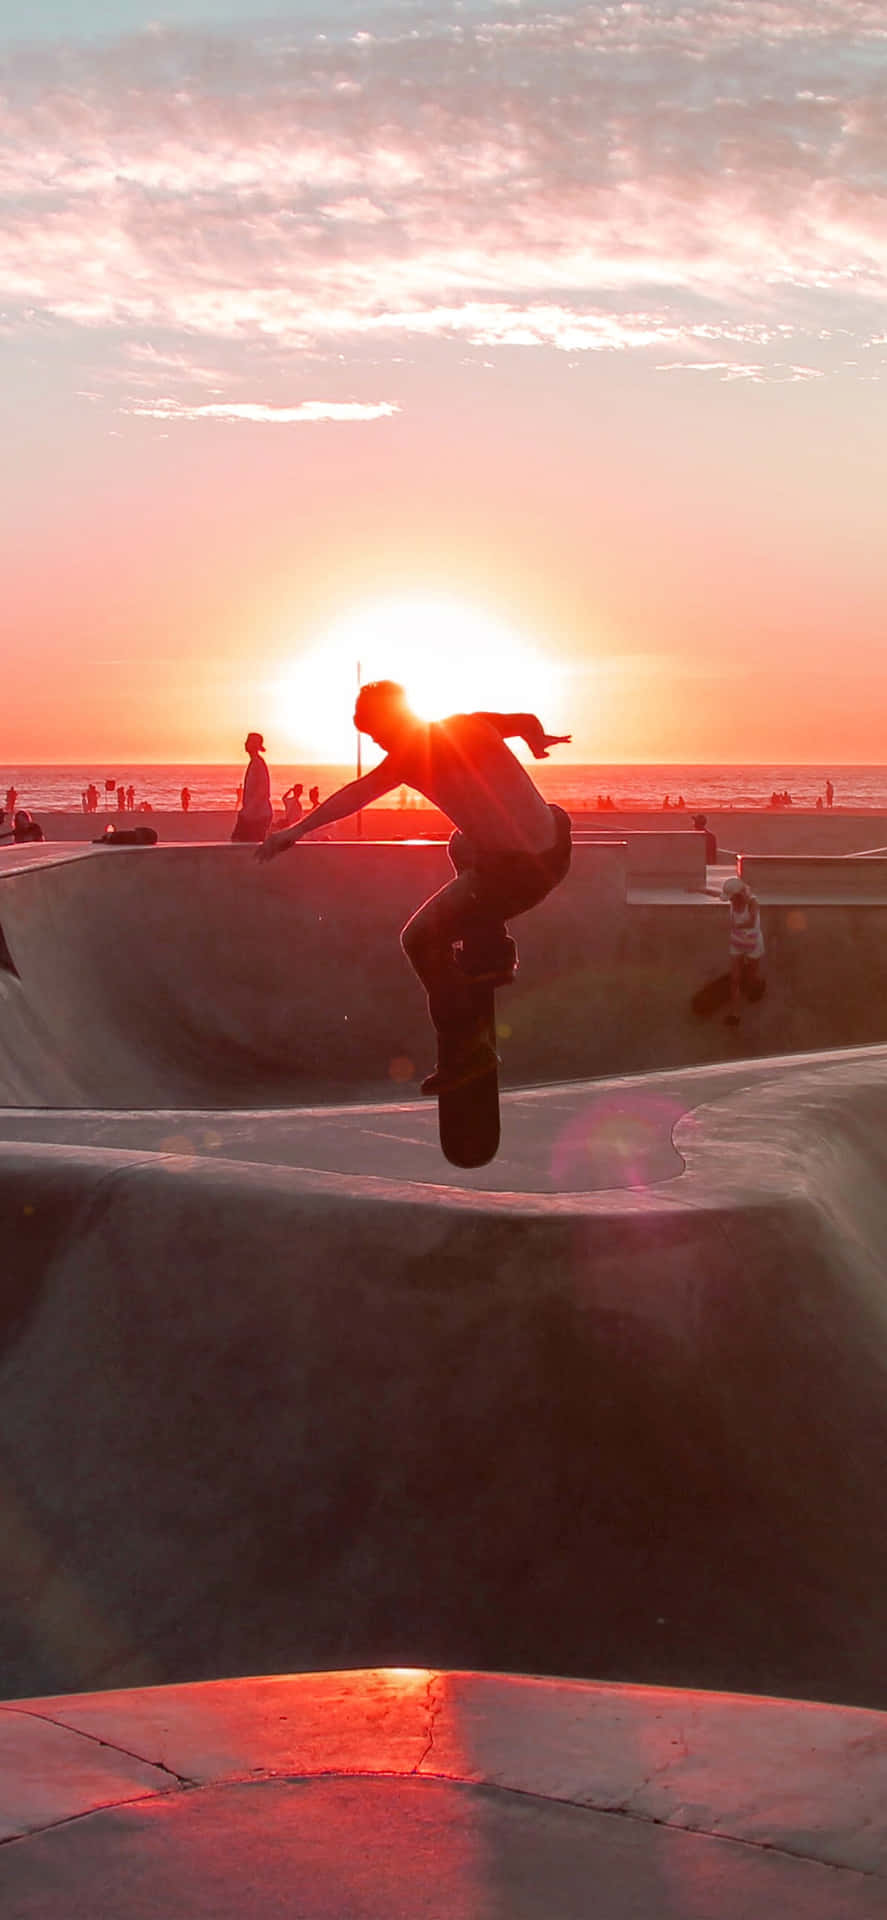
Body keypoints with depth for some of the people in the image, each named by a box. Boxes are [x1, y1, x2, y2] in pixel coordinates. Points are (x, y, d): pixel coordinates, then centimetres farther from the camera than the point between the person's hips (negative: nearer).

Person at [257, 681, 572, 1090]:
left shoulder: (412, 754, -7)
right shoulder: (471, 724, 12)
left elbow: (359, 792, -18)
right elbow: (527, 721, 28)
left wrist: (298, 829, -21)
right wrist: (538, 741, 51)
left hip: (511, 871, -8)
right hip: (556, 851, 8)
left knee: (420, 941, 6)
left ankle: (467, 1048, 5)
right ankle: (492, 955, 29)